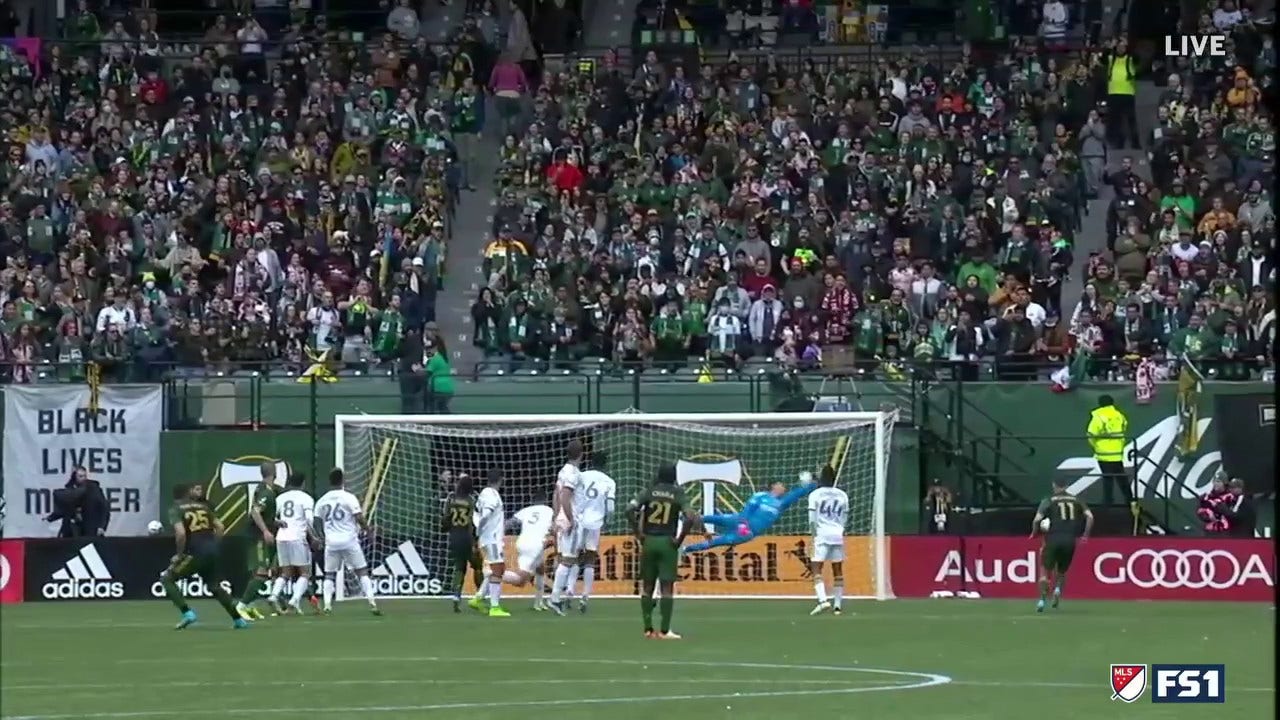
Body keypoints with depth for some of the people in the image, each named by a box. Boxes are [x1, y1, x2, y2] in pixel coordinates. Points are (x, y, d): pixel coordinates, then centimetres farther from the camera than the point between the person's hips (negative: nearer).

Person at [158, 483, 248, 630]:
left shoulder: (176, 509, -1)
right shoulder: (203, 506, 16)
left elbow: (181, 533, -17)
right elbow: (220, 528, 12)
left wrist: (179, 554, -4)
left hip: (196, 553, -6)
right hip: (212, 552, 6)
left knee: (167, 578, 5)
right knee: (214, 585, 26)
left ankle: (187, 613, -9)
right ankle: (238, 619, 25)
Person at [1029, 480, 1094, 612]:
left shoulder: (1048, 501, 2)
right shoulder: (1076, 500, 9)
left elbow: (1037, 519, -8)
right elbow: (1090, 516, 0)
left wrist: (1034, 533, 10)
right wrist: (1085, 535, 8)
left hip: (1053, 538, -3)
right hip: (1070, 540, 3)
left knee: (1046, 569, 7)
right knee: (1062, 571, 21)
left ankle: (1042, 600, -2)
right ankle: (1058, 589, -6)